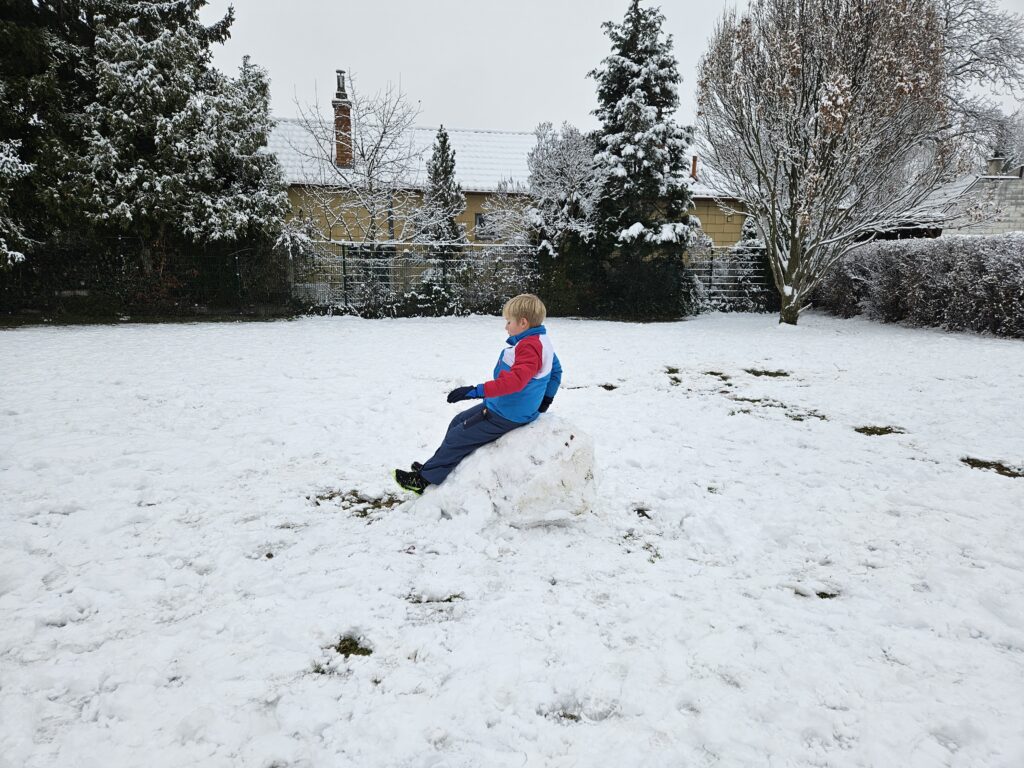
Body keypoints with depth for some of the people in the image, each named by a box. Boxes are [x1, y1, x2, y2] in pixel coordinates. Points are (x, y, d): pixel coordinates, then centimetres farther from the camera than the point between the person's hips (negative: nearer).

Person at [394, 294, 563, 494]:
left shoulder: (529, 347, -26)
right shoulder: (540, 342, 6)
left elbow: (515, 380, -40)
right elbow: (556, 370, 19)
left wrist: (477, 391, -42)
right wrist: (545, 400, 25)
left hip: (506, 417, -11)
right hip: (502, 406, 11)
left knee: (457, 438, -2)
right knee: (458, 422, 18)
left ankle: (426, 478, 13)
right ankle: (435, 466, 27)